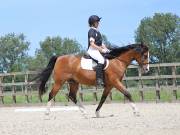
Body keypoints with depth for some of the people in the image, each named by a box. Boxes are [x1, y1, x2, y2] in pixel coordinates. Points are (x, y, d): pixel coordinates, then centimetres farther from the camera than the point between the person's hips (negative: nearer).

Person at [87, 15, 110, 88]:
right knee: (101, 59, -32)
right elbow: (92, 44, -17)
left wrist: (106, 49, 6)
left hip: (97, 50, 10)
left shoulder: (97, 31, 20)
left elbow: (101, 43, 22)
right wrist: (101, 50, -18)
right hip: (92, 50, -10)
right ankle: (99, 80, -39)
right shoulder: (92, 31, -9)